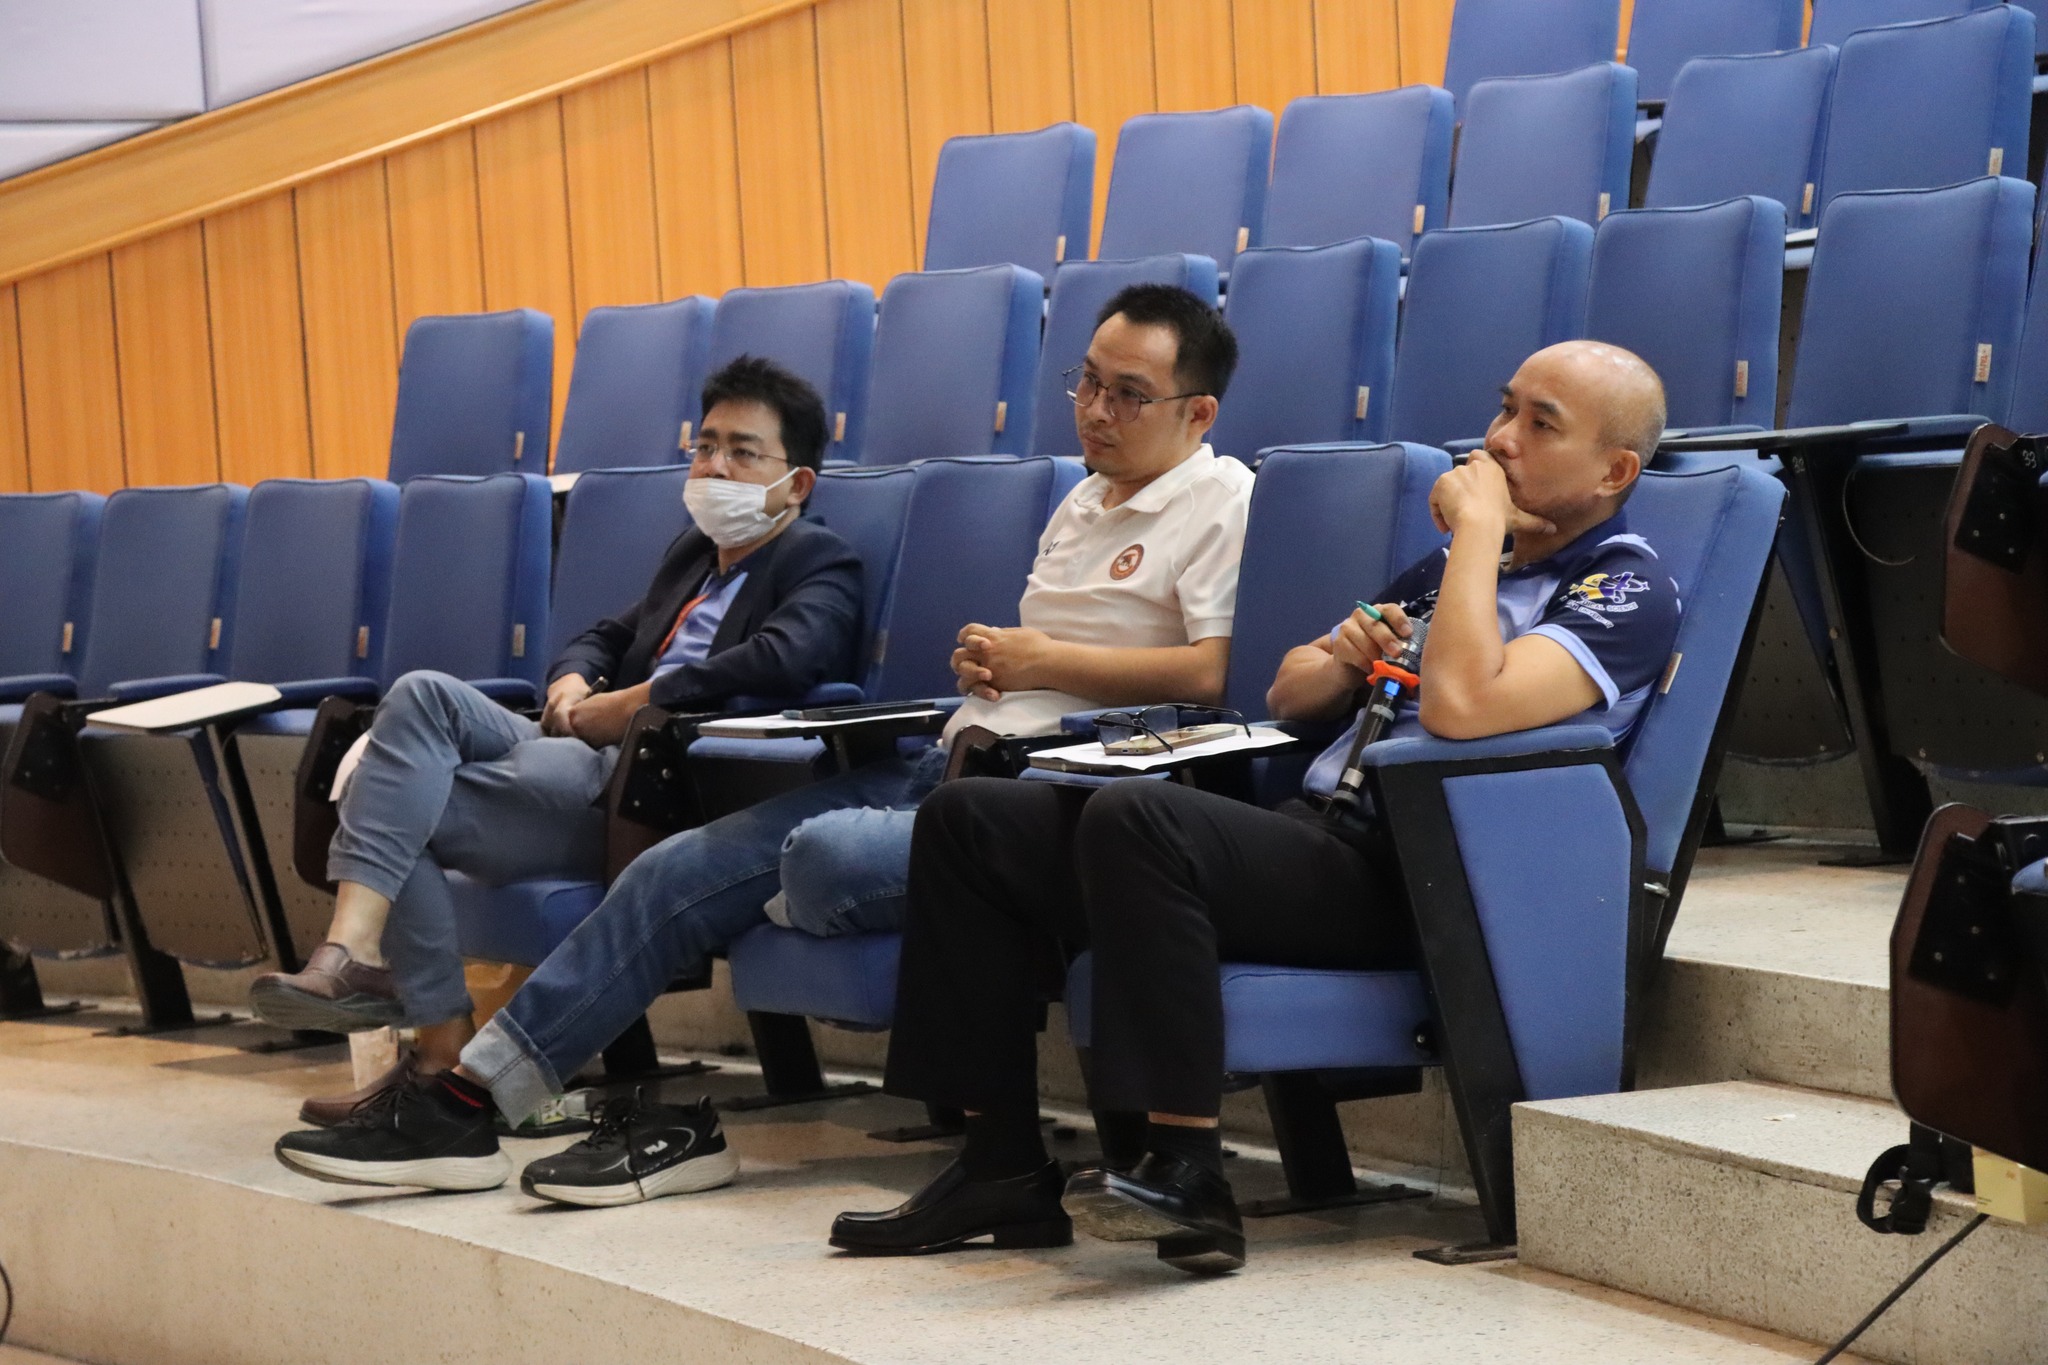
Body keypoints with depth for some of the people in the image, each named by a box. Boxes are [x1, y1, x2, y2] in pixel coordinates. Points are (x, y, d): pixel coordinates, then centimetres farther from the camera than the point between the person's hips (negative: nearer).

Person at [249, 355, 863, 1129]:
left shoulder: (820, 566, 0)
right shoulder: (695, 552, 27)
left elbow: (782, 660, -20)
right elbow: (607, 637, 34)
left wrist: (626, 706, -15)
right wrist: (573, 684, 8)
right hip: (596, 761, 8)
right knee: (424, 695, -16)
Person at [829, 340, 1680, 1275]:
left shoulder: (1627, 593, -2)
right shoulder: (1462, 559, 25)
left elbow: (1462, 707, -22)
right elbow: (1288, 696, 29)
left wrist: (1478, 524, -11)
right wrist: (1341, 659, 6)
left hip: (1406, 882, -9)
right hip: (1317, 831, 9)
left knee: (1137, 819, -34)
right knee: (967, 820, -1)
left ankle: (1183, 1170, -32)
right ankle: (1003, 1166, -3)